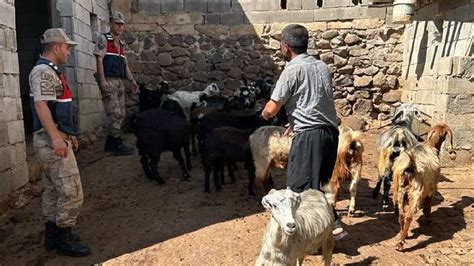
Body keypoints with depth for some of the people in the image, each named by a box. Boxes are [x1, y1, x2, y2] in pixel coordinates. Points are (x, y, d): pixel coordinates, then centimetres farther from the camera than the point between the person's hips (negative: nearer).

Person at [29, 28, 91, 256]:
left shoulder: (51, 71, 18)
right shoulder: (43, 71, -13)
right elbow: (40, 105, -25)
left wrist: (69, 134, 25)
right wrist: (56, 137, -34)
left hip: (57, 138, 11)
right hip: (52, 140, -11)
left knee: (53, 190, 15)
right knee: (71, 192, -8)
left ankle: (53, 235, 25)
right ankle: (63, 239, 4)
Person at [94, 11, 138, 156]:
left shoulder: (121, 44, 21)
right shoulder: (104, 39, -1)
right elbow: (99, 59, -10)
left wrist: (132, 80, 10)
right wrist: (102, 80, -19)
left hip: (120, 81, 8)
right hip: (108, 80, -8)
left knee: (120, 114, 7)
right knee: (115, 113, -11)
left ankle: (110, 143, 16)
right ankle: (118, 145, -6)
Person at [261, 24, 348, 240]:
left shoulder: (293, 69, -8)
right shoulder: (322, 66, 14)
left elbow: (272, 109, -8)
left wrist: (263, 114, 15)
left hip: (309, 135, -8)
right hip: (330, 131, 8)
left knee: (301, 186, 2)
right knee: (317, 183, 20)